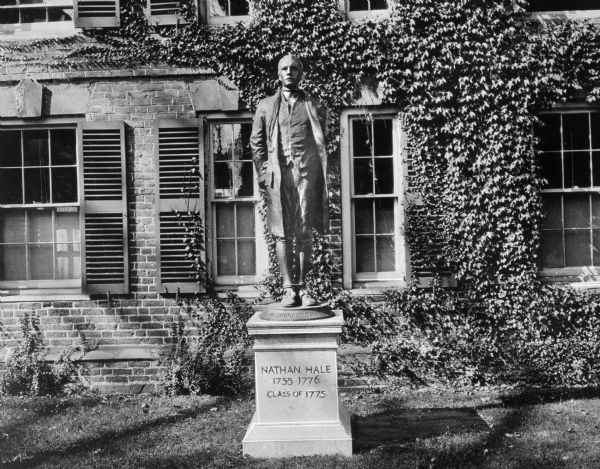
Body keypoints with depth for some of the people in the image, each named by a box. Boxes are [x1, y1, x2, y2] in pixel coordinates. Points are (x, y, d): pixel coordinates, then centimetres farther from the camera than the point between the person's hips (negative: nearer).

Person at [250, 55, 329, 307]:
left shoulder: (314, 107, 16)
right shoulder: (266, 106, 15)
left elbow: (322, 143, 14)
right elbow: (256, 143, 13)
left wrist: (322, 178, 3)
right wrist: (263, 173, 1)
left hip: (307, 174, 0)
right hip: (277, 174, 0)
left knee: (304, 233, -1)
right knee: (282, 233, -3)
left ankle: (302, 287, 4)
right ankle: (288, 289, -1)